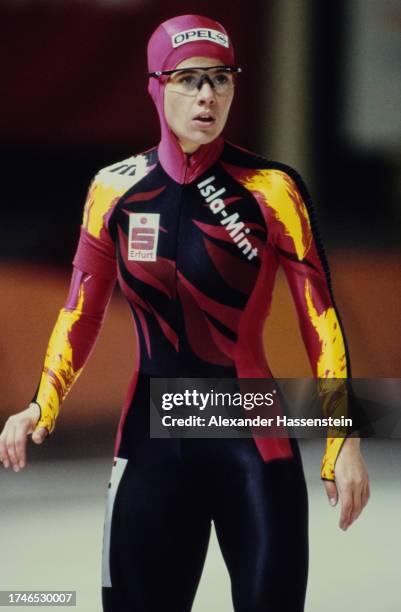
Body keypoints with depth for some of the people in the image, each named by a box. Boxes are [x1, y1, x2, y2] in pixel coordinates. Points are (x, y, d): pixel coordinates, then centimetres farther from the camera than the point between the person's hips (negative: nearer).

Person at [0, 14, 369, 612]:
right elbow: (81, 311, 10)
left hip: (254, 443, -2)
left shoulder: (271, 190, -6)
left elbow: (319, 316, -6)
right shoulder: (114, 189, 3)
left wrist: (344, 439, -12)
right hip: (151, 438, 2)